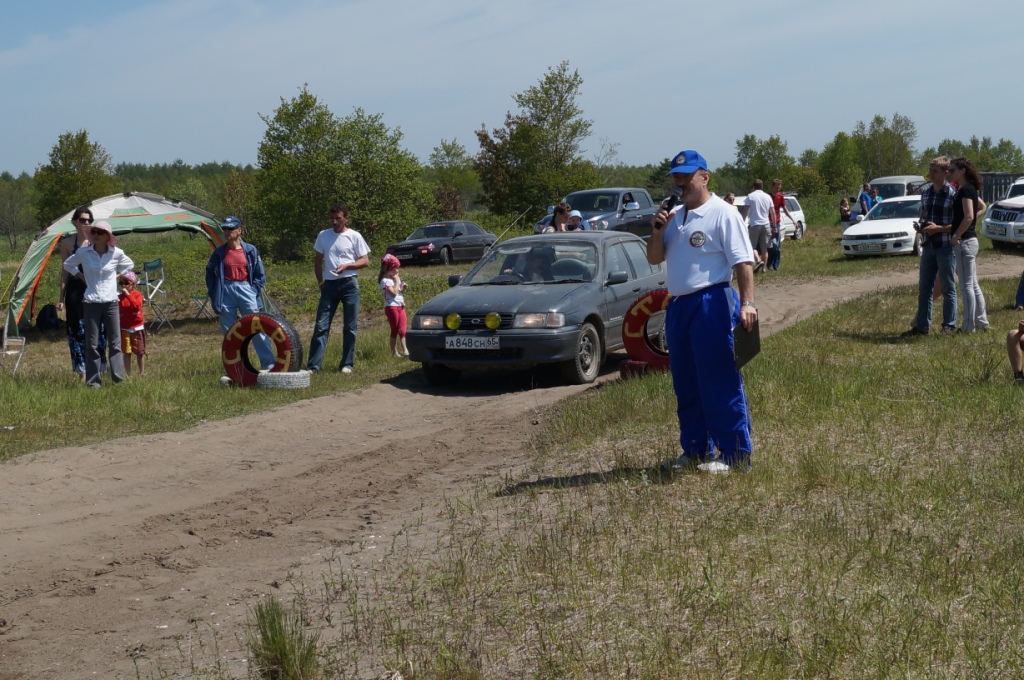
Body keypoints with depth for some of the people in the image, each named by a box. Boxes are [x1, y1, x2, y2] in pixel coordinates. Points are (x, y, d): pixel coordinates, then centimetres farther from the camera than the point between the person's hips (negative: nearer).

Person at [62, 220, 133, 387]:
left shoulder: (117, 253, -2)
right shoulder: (83, 253, -2)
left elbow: (129, 265, 19)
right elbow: (67, 265, 16)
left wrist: (117, 275, 7)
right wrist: (81, 276, 5)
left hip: (111, 303, 1)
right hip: (91, 303, 0)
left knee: (115, 343, 3)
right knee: (92, 344, 1)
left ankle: (118, 378, 8)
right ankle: (93, 380, 7)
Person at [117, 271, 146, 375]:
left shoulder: (137, 295, -4)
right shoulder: (119, 297, 2)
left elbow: (137, 306, -25)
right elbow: (117, 312, 5)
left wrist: (128, 295, -27)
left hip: (137, 328, -2)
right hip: (124, 329, 2)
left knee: (140, 352, 8)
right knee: (127, 352, 5)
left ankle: (142, 372, 18)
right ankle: (128, 373, 11)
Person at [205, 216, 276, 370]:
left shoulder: (250, 250, 3)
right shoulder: (219, 253, 6)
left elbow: (260, 275, 7)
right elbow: (210, 274, 14)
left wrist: (253, 291, -4)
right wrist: (213, 295, 7)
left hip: (246, 290, -2)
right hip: (226, 292, 2)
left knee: (257, 328, -6)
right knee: (229, 333, 5)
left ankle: (270, 364, -2)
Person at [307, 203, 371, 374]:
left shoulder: (354, 236, 0)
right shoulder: (323, 235, 9)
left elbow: (365, 260, -1)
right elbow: (318, 260, 18)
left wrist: (347, 266, -17)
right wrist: (320, 282, 10)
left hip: (349, 283, -2)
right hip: (329, 284, 2)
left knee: (350, 327, 3)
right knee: (321, 326, -2)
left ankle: (347, 364, 12)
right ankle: (313, 365, -2)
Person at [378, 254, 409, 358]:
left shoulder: (394, 278, 13)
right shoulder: (385, 281, -12)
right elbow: (394, 292, -21)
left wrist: (404, 287, 3)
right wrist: (397, 281, -12)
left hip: (400, 306, 7)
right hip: (392, 307, -7)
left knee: (402, 330, 0)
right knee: (394, 331, -1)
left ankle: (405, 350, -4)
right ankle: (394, 352, 5)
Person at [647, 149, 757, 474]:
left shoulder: (722, 213, -6)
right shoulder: (675, 216, 18)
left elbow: (743, 261, -12)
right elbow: (654, 258, 18)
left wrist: (746, 302, -22)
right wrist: (658, 231, -1)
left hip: (711, 304, -8)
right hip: (677, 305, 8)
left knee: (721, 383, -8)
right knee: (685, 384, 12)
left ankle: (734, 453, -3)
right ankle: (695, 449, 22)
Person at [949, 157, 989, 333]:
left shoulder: (966, 190, -14)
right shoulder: (969, 189, 14)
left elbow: (969, 216, -24)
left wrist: (956, 236, -18)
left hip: (964, 241, -10)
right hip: (969, 240, 10)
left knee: (966, 285, -6)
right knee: (973, 284, 15)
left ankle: (969, 326, -3)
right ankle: (981, 321, 20)